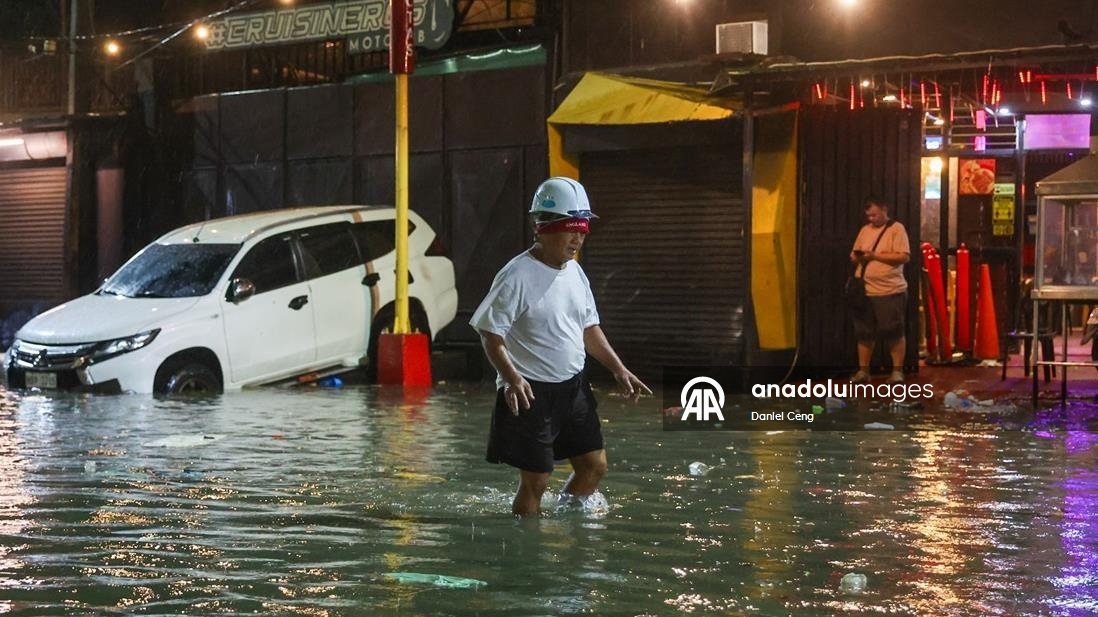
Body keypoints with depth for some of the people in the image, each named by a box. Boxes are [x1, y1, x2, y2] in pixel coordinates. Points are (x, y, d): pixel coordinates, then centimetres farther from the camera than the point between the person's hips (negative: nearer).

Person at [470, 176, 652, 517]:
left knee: (594, 465, 10)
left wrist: (619, 369, 8)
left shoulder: (575, 272, 7)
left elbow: (589, 328, 17)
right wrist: (512, 379, -31)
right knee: (535, 480, -3)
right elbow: (491, 334, -17)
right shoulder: (517, 276, -17)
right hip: (531, 392, -8)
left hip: (573, 387, 8)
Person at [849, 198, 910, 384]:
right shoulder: (865, 230, 14)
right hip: (865, 291, 5)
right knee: (864, 333, 7)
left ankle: (897, 371, 7)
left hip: (891, 291, -5)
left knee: (894, 332, -1)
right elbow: (853, 256, 18)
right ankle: (863, 371, 15)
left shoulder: (896, 229, -4)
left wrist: (875, 255, -16)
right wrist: (857, 257, -7)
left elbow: (904, 257, -14)